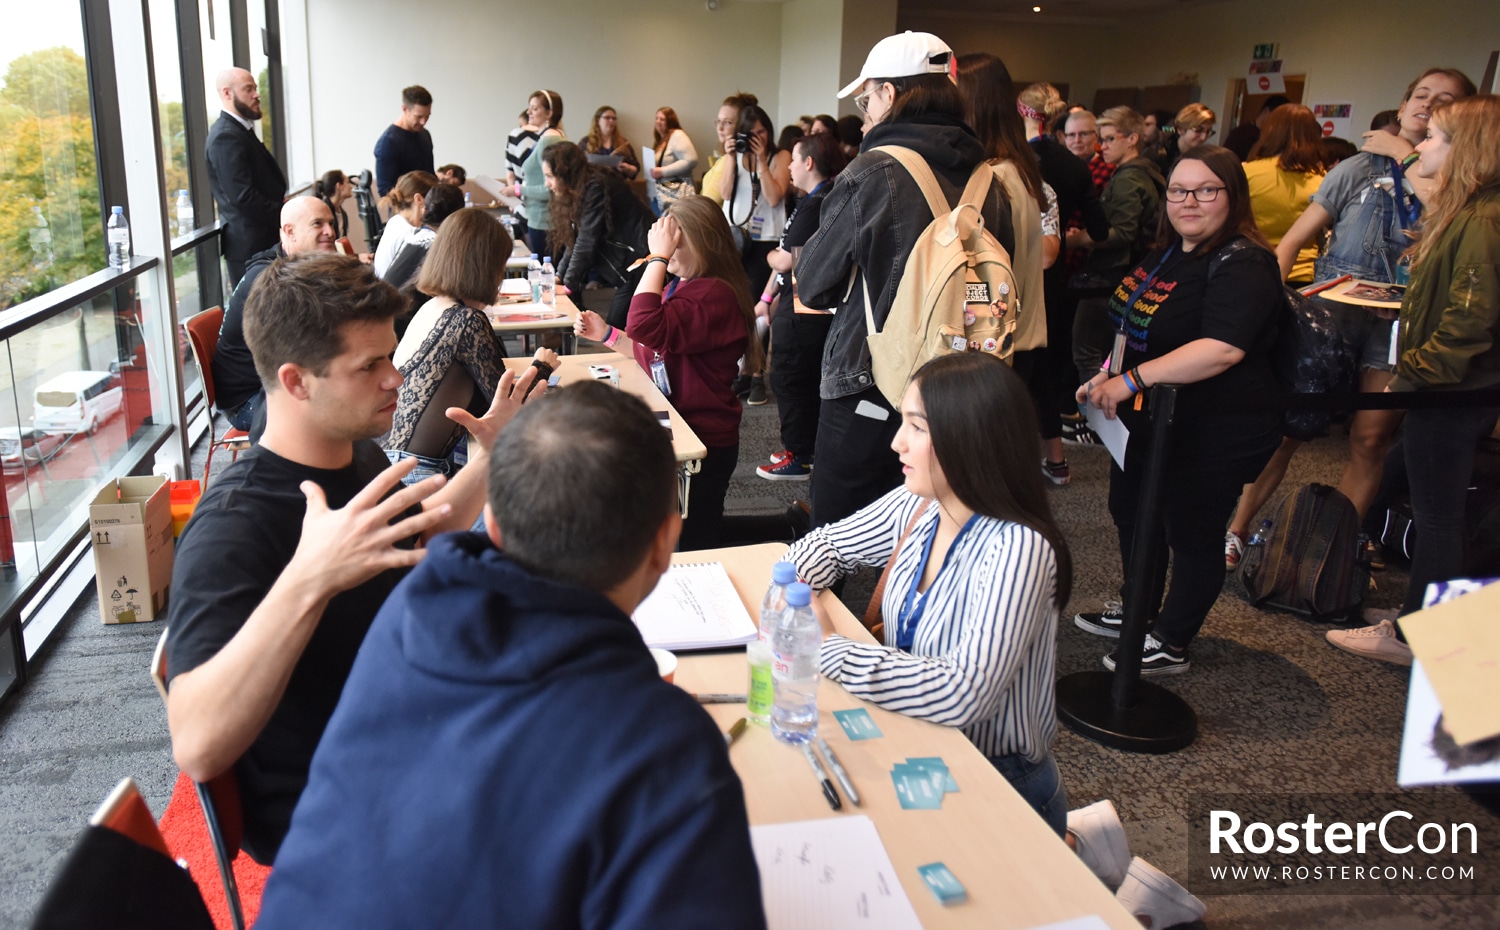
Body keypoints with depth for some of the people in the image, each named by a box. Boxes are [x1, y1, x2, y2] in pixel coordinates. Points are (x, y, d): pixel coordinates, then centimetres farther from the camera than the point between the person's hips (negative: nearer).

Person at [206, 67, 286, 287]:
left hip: (263, 240, 10)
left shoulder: (241, 130, 16)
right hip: (249, 244, -10)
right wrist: (282, 212, -12)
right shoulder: (226, 137, -15)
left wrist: (282, 203, 2)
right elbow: (242, 196, -22)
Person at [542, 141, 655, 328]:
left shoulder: (595, 188, -16)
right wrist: (559, 276, 6)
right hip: (628, 265, 9)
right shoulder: (579, 191, 13)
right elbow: (574, 240, 15)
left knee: (614, 327, -10)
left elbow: (587, 242, -18)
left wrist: (569, 285, -11)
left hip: (642, 261, -9)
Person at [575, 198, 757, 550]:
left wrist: (657, 257, -27)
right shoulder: (678, 288, 9)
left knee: (690, 546, 4)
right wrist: (606, 334, 8)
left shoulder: (714, 294, -22)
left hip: (704, 441, -10)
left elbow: (646, 328, -35)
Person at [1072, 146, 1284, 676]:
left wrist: (1130, 379, -33)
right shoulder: (1167, 254, 9)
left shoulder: (1241, 265, -21)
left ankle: (1171, 644, 21)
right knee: (1131, 513, 21)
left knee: (1191, 534, 4)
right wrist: (1106, 377, 10)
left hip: (1214, 433, -10)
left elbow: (1221, 349, -35)